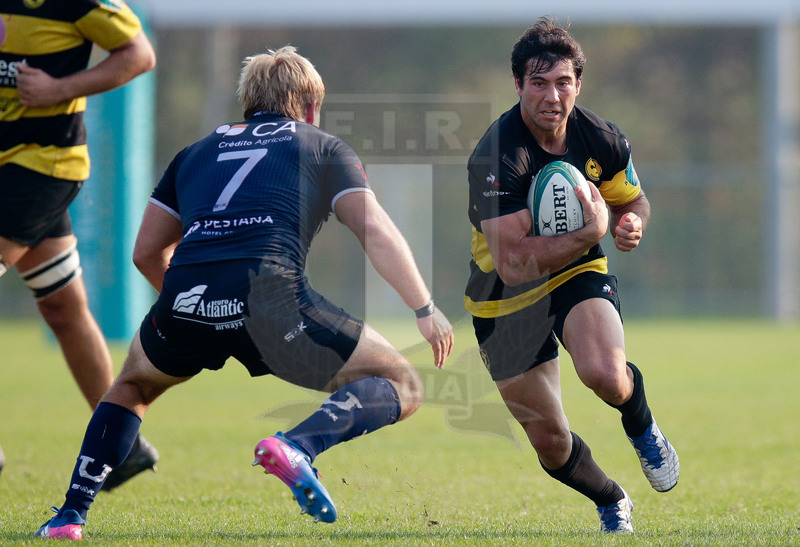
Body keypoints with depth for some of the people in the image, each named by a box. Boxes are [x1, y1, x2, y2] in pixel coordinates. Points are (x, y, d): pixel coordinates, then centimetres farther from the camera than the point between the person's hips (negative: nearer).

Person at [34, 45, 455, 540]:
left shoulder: (197, 152, 32)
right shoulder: (324, 147, 23)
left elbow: (146, 253, 31)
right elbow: (378, 234, 9)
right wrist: (427, 310, 14)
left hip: (184, 299, 4)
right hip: (269, 291, -4)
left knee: (133, 385, 36)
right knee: (401, 386, 10)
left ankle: (70, 516, 22)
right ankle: (298, 446, -17)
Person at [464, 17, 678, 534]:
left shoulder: (601, 137, -11)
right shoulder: (497, 157, -28)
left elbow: (634, 200, 9)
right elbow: (513, 263, -34)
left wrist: (631, 223, -15)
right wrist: (590, 231, -37)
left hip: (579, 274, 2)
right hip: (506, 299, -2)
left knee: (604, 372, -31)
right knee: (550, 442, 5)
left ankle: (642, 426, 6)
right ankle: (613, 504, 37)